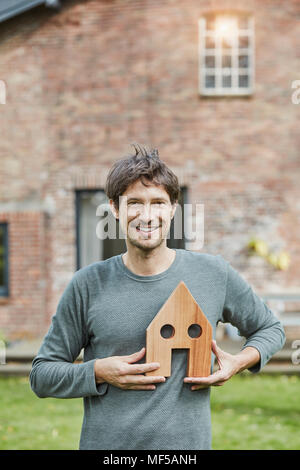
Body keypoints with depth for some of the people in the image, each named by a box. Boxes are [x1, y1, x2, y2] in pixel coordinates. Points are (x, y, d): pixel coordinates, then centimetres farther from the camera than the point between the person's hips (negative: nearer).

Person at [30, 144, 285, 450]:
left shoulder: (214, 274, 0)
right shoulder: (88, 285, -2)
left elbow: (270, 328, 16)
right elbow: (41, 375, 3)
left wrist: (241, 361, -3)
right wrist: (97, 372, -13)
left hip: (188, 441, 1)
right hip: (105, 442, 0)